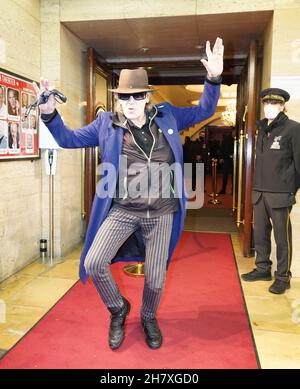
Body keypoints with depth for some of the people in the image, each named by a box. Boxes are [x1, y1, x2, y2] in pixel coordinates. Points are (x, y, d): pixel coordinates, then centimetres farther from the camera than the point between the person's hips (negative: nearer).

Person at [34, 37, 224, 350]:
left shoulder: (166, 116, 4)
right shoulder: (106, 123, 0)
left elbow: (203, 111, 12)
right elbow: (69, 139, 7)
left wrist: (214, 79, -3)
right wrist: (49, 113, -9)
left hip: (162, 213, 1)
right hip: (122, 211, 0)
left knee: (155, 277, 9)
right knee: (93, 263, -14)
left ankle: (148, 318, 43)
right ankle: (118, 309, 19)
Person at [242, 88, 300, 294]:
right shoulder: (263, 129, 14)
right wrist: (257, 187, 11)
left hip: (280, 194, -6)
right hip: (259, 192, 7)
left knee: (282, 237, 2)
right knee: (260, 234, 14)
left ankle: (283, 277, 14)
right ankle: (263, 268, 29)